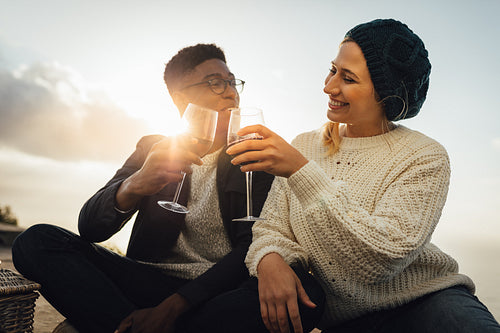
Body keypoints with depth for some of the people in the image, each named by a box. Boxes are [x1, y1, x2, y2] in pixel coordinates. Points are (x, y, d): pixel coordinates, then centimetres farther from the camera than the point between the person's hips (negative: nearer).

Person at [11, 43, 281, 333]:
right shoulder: (152, 149, 9)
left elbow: (254, 246, -7)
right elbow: (90, 228, -1)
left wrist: (171, 306, -18)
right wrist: (133, 186, -25)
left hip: (221, 291, -2)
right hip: (153, 281, 3)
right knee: (36, 241, -15)